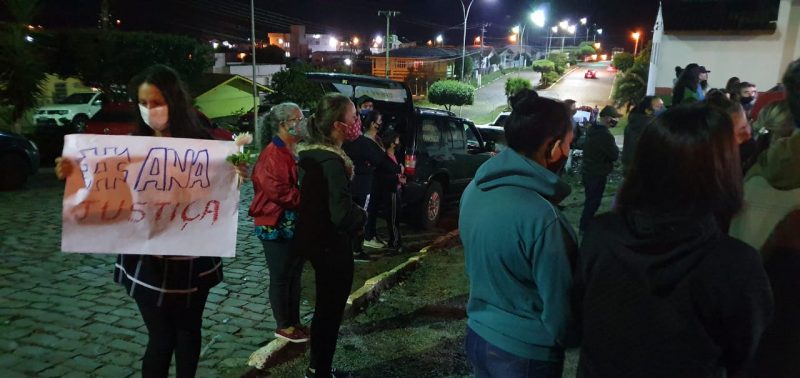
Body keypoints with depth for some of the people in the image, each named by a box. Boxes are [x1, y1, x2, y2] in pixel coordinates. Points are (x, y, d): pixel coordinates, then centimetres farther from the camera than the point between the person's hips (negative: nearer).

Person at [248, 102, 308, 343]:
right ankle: (283, 326, 17)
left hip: (296, 224, 9)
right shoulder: (273, 155, -17)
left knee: (295, 276, 15)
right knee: (281, 277, 4)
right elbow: (278, 191, -25)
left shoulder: (296, 152, 11)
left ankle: (294, 322, 27)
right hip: (277, 227, -9)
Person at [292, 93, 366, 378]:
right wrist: (361, 216, -10)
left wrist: (354, 215, 8)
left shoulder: (310, 154, 4)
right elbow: (342, 214, -30)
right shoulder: (332, 162, -25)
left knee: (325, 307, 23)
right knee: (330, 311, 8)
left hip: (317, 241, 10)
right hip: (332, 247, -10)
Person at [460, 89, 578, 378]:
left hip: (478, 335, 7)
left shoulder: (475, 188, -5)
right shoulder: (541, 217, -29)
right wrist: (573, 340, 1)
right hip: (524, 354, -6)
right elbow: (560, 309, -20)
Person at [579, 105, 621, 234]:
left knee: (590, 201, 21)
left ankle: (585, 226, 33)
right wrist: (614, 146, 3)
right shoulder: (605, 135, -26)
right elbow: (615, 155, -16)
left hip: (587, 171, 9)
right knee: (593, 203, 4)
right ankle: (585, 229, 12)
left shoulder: (592, 129, 3)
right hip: (598, 174, -9)